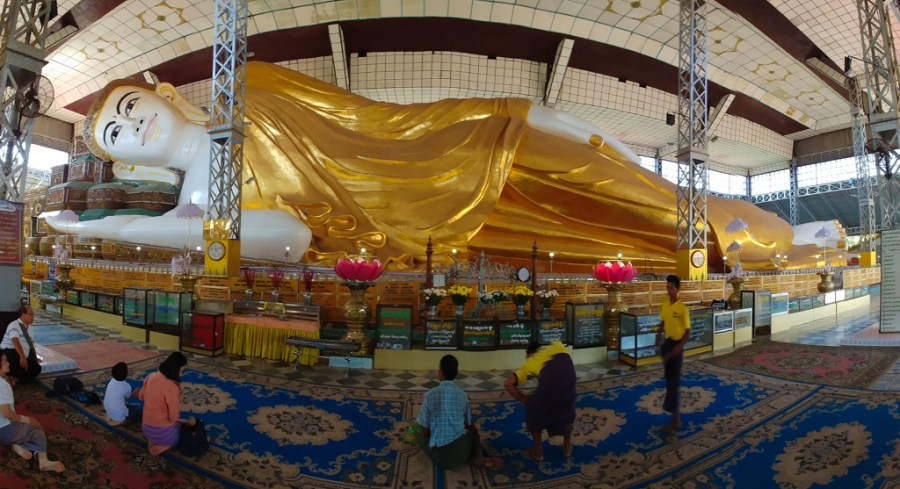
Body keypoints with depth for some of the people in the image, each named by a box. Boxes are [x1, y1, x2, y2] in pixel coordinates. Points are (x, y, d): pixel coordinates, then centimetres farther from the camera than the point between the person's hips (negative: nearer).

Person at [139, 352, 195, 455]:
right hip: (162, 432, -7)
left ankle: (152, 440, 12)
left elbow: (141, 396, 15)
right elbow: (174, 417, -22)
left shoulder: (151, 376, -5)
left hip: (146, 429, 7)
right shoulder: (171, 387, -28)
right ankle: (159, 447, 1)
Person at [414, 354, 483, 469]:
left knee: (420, 436, 28)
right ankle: (477, 454, 4)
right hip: (460, 454, 2)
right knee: (473, 431, 33)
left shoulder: (430, 394, -8)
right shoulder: (462, 394, 0)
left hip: (439, 456, -2)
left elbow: (425, 431, -3)